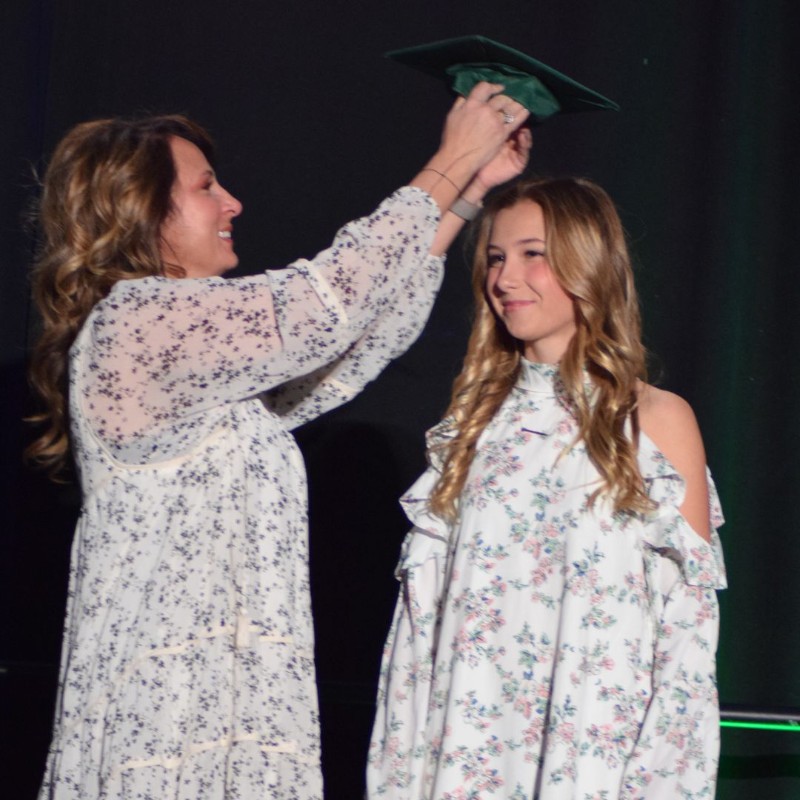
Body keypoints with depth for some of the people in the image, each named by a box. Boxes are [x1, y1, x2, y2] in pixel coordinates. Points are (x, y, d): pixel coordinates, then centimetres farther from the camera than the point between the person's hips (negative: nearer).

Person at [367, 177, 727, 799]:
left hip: (599, 746, -3)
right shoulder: (479, 415, 10)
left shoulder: (658, 419, -2)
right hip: (473, 742, 3)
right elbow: (428, 593, 11)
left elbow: (687, 617, -2)